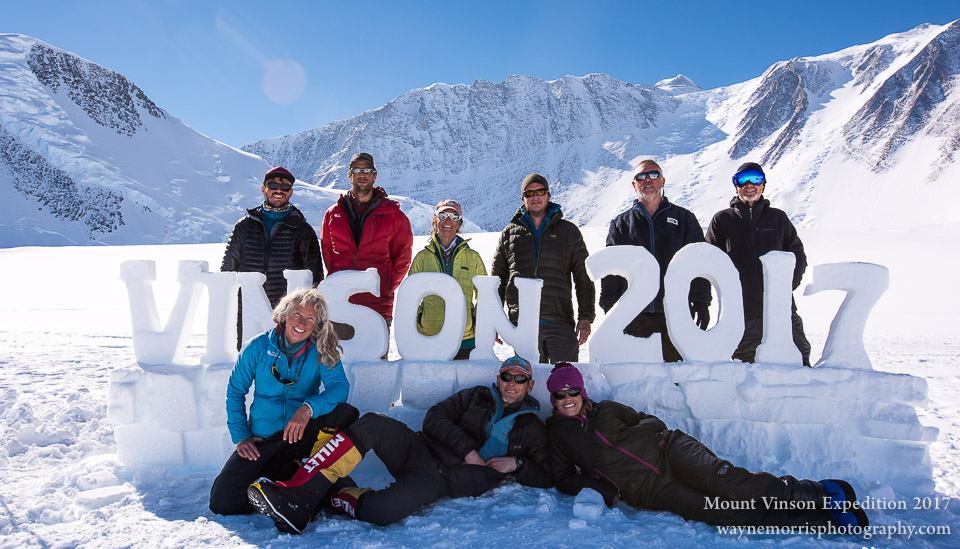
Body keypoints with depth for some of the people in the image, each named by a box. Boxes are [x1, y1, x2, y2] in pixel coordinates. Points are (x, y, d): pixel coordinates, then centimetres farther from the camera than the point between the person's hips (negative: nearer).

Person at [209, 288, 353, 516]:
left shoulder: (321, 352, -3)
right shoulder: (259, 347, -2)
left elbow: (340, 386, -17)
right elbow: (235, 391, 5)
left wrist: (309, 407, -35)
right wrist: (241, 436, -3)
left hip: (302, 437, 0)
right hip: (261, 441, 1)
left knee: (346, 414, -28)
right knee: (222, 501, -15)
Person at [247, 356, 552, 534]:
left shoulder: (532, 428, 13)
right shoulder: (478, 396, 17)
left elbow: (545, 479, 12)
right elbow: (434, 418, 6)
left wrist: (516, 464, -7)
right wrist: (466, 448, -7)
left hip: (447, 483, -3)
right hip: (421, 451, 3)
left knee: (378, 512, -33)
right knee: (372, 424, -30)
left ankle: (334, 497, -3)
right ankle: (297, 495, -29)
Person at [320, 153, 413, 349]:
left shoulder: (392, 215, 5)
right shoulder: (333, 214, 12)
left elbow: (403, 256, 7)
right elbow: (326, 252, 19)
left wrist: (388, 288, 1)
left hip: (378, 305, -2)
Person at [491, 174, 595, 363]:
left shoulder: (569, 231, 10)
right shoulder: (510, 233, 12)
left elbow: (584, 278, 9)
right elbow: (497, 279, 15)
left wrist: (585, 317, 1)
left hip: (560, 322, -1)